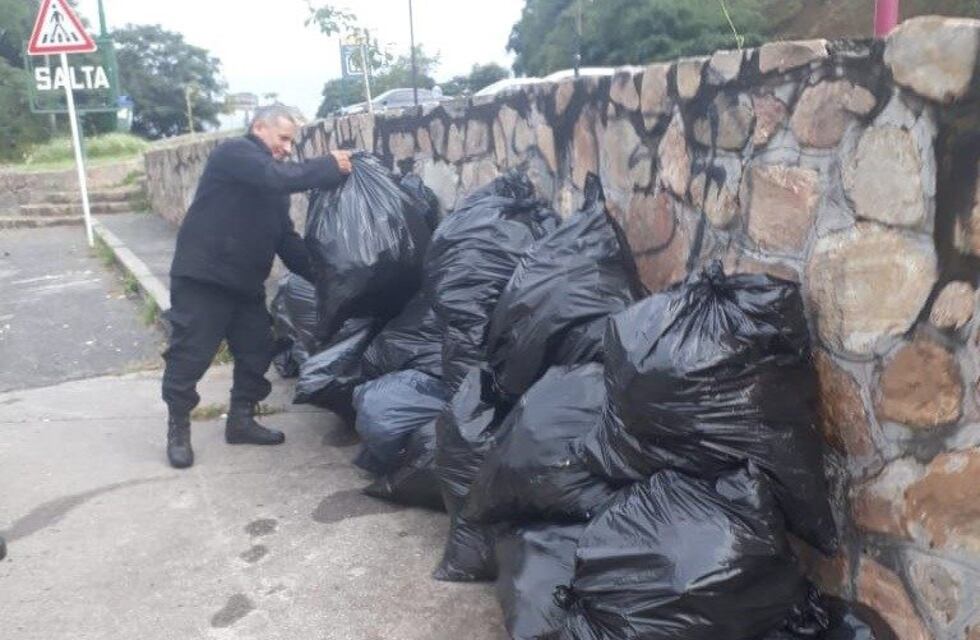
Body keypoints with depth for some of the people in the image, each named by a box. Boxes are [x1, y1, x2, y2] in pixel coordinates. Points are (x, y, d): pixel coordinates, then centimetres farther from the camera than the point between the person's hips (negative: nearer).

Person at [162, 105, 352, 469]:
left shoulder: (273, 183, 15)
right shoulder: (234, 152, -10)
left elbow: (287, 239, 12)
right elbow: (278, 177, -28)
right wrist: (330, 167, -21)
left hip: (246, 283, 9)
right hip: (202, 278, -8)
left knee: (257, 350, 10)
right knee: (190, 354, -2)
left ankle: (241, 420, 24)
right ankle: (178, 429, 13)